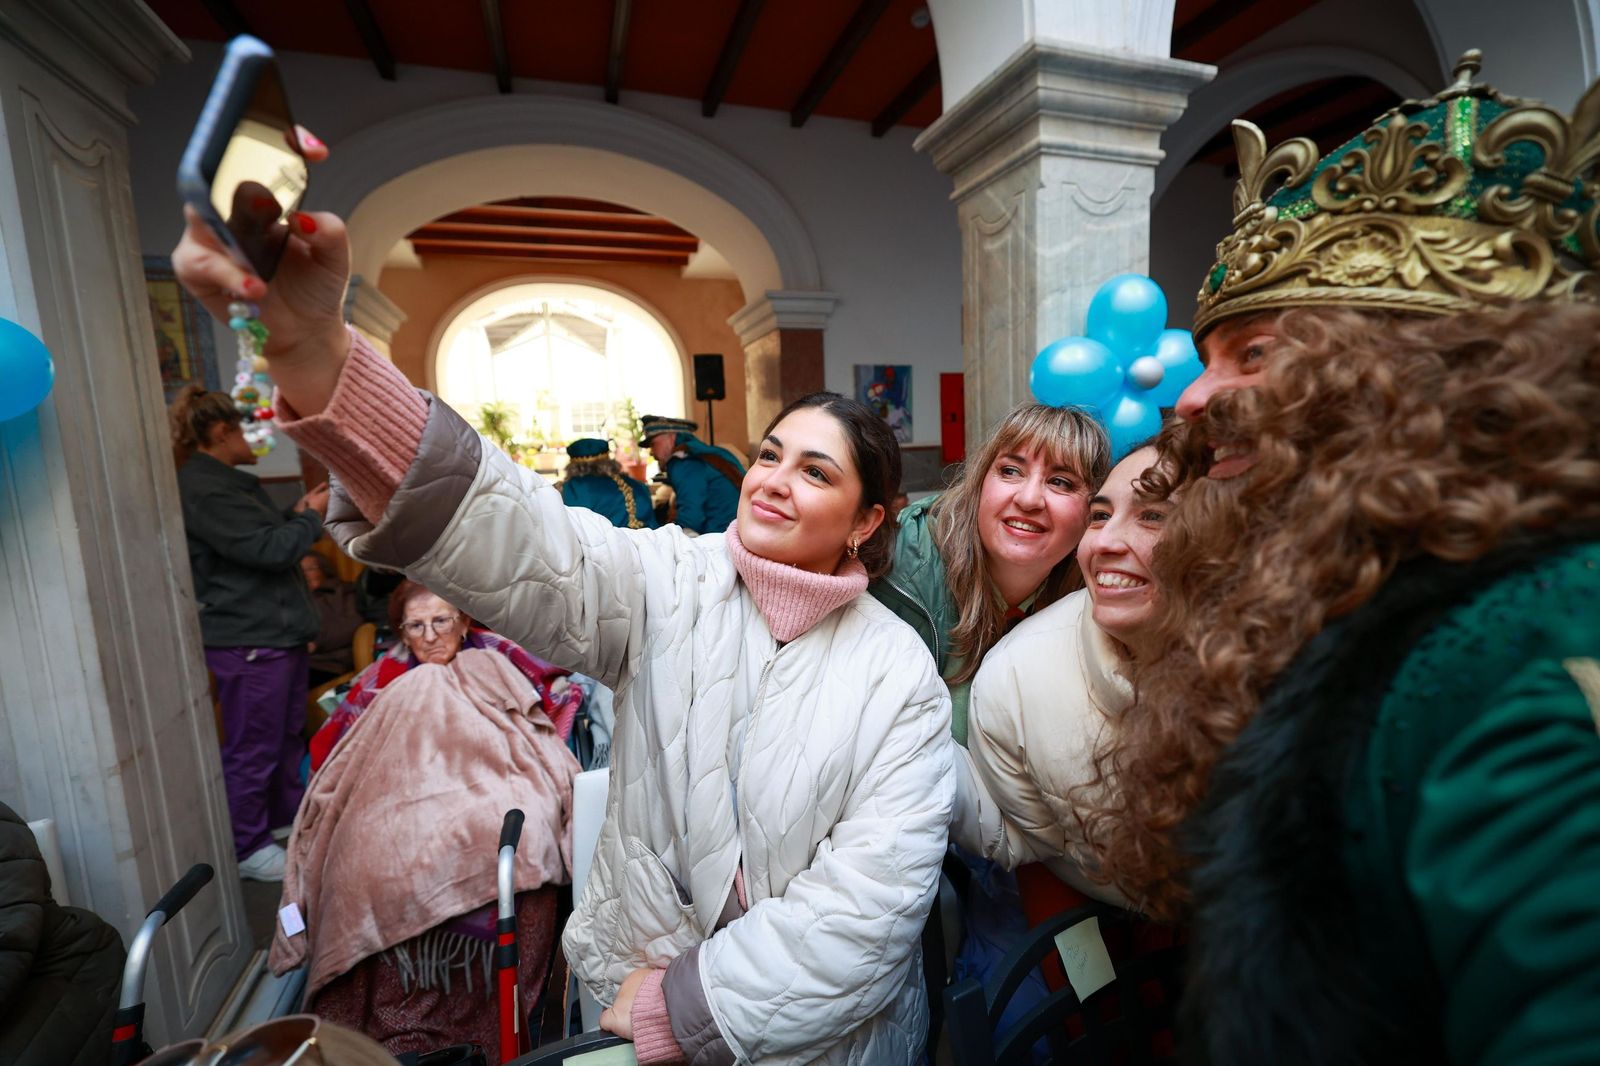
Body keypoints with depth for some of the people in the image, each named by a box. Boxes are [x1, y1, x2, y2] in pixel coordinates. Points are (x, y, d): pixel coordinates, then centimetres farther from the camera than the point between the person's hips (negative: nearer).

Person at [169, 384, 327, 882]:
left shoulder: (229, 481, 16)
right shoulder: (200, 489, -17)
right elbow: (267, 548, -22)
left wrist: (297, 513, 3)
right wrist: (311, 517, -8)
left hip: (279, 629, 10)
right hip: (248, 639, -10)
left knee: (288, 734, 20)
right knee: (252, 749, 2)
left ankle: (288, 815, 36)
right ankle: (248, 850, 17)